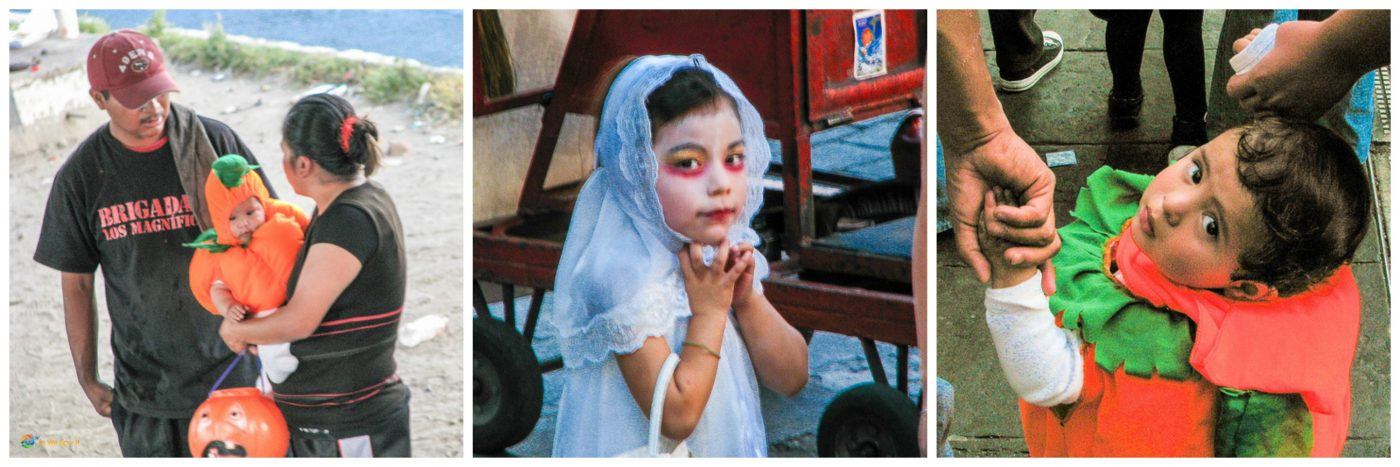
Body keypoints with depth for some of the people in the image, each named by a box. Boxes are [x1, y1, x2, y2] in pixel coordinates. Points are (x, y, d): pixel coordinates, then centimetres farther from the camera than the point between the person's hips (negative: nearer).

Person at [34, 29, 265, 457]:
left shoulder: (216, 143, -8)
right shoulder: (80, 176, -5)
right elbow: (76, 284, 3)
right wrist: (87, 380, 4)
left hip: (228, 368, 0)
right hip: (141, 384, 1)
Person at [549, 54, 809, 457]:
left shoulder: (730, 250, -5)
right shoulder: (623, 275, -25)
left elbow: (792, 378, -2)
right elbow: (676, 416, -25)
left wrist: (747, 301, -15)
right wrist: (709, 310, -22)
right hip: (653, 457, -5)